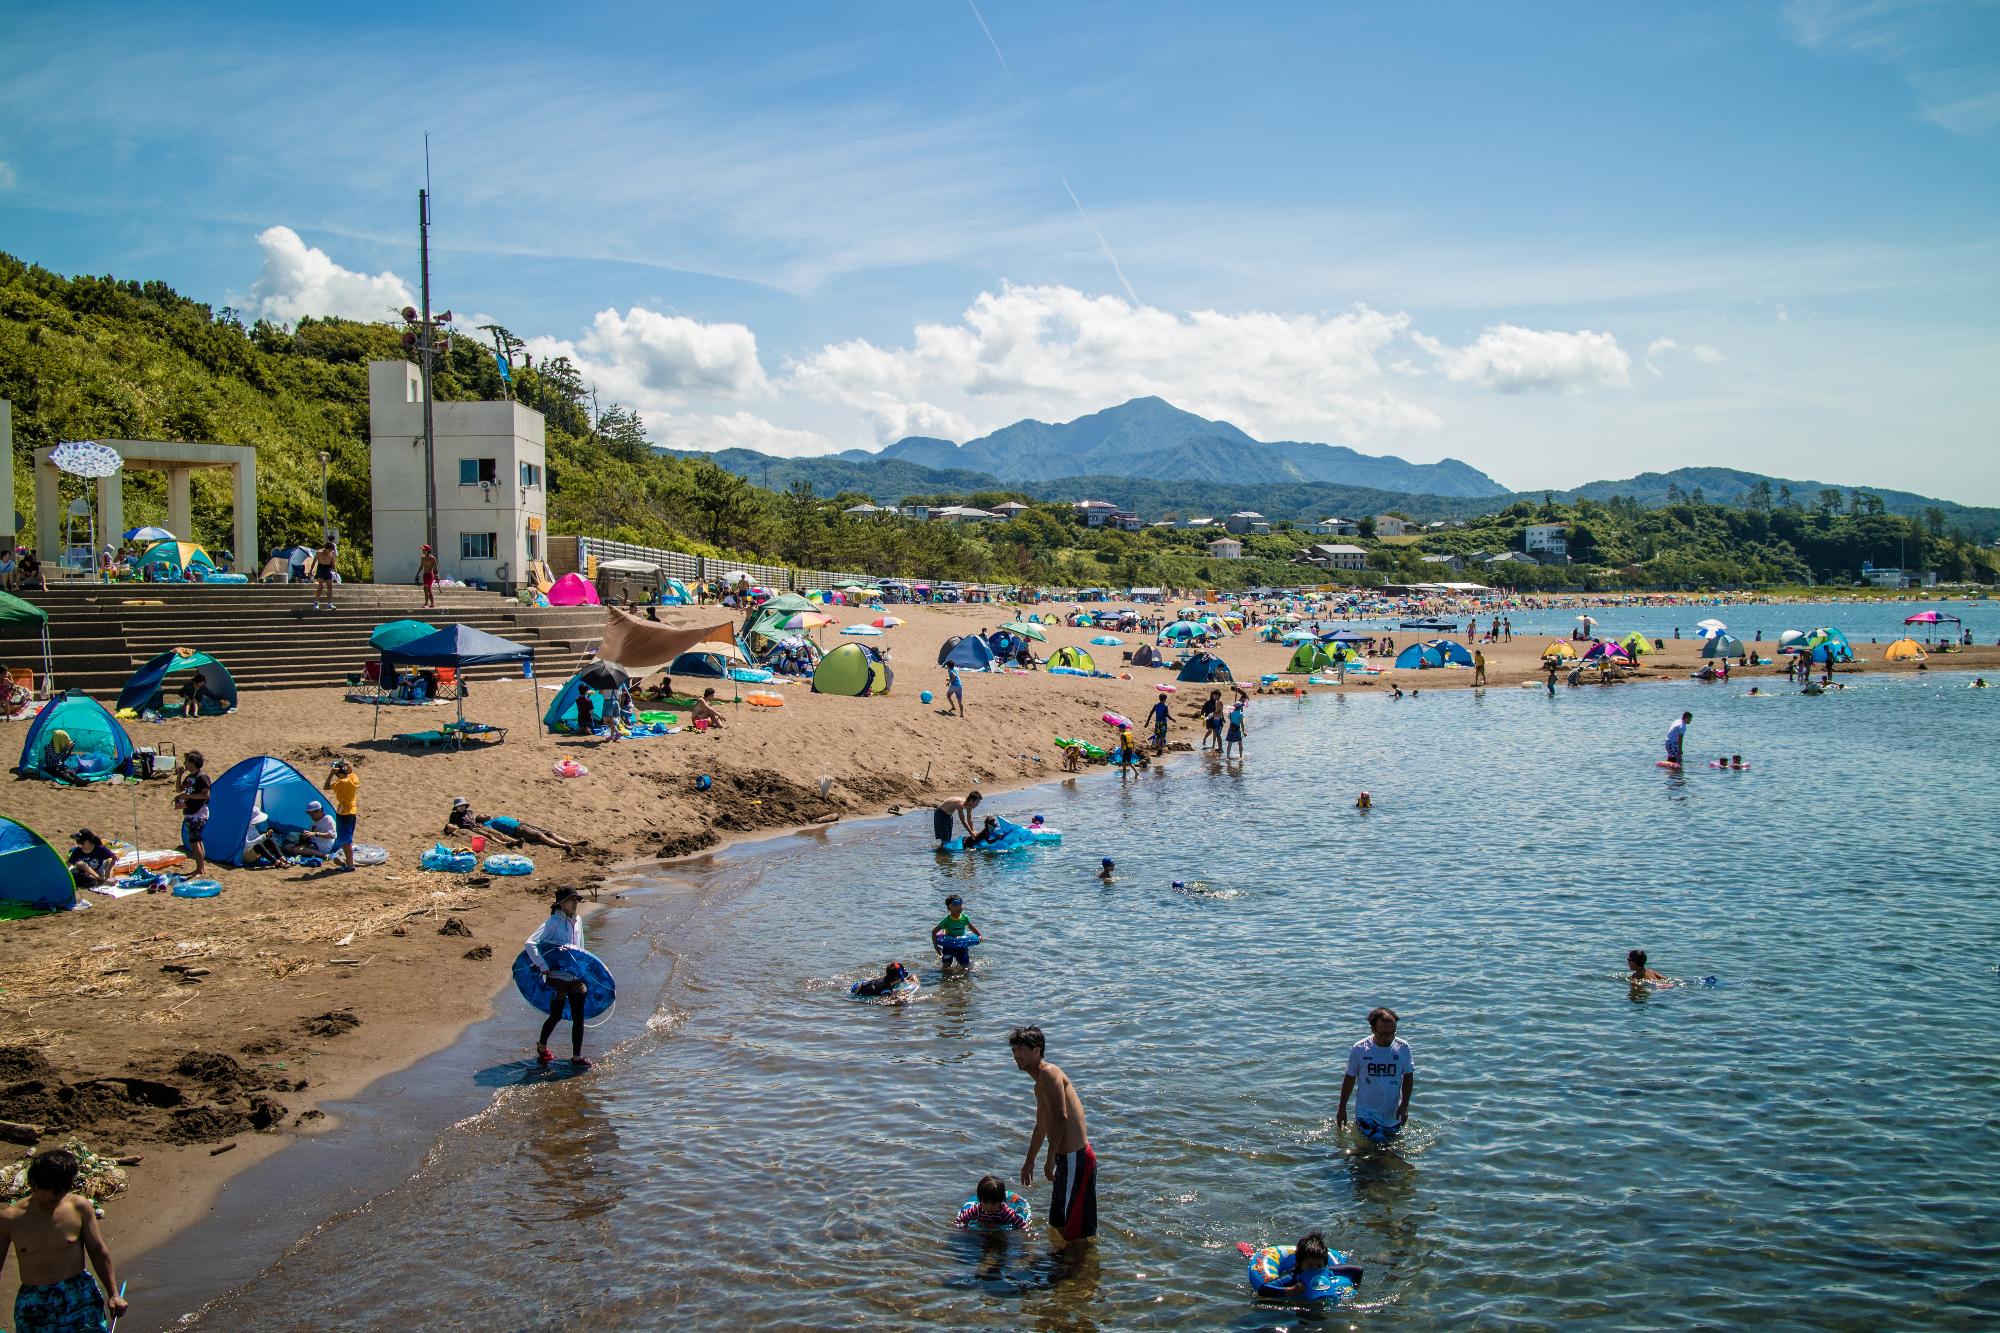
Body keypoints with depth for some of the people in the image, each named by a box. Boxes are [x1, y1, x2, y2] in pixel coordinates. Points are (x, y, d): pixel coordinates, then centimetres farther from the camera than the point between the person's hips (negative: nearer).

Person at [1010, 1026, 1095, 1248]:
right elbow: (1041, 1127, 35)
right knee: (1058, 1223, 20)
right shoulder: (1040, 1085, 20)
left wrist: (1050, 1159, -21)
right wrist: (1029, 1162, 44)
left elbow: (1061, 1117, -24)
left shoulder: (1049, 1073, -12)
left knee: (1076, 1230, -4)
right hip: (1066, 1160, 11)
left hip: (1075, 1159, -11)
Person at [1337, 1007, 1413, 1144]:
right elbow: (1349, 1078, 2)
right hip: (1366, 1114, -3)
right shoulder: (1359, 1049, -9)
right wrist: (1342, 1109, 7)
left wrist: (1405, 1106, -6)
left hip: (1393, 1115, 3)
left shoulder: (1403, 1048, -5)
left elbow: (1408, 1077, 5)